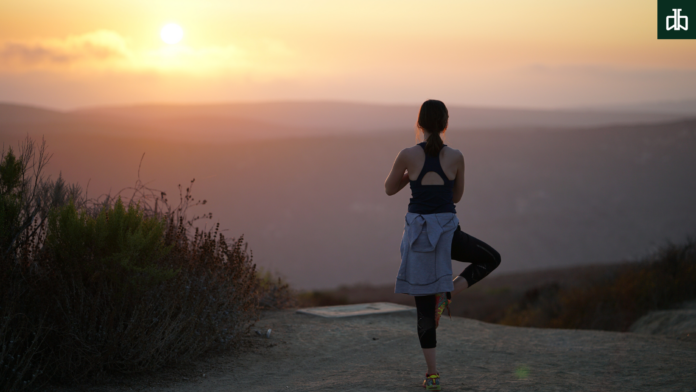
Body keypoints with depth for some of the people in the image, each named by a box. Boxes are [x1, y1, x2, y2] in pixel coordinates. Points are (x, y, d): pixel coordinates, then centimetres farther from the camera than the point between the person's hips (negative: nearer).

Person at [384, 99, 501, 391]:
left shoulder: (408, 155, -6)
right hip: (447, 230, -1)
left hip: (418, 231, 1)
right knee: (491, 259, 25)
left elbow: (390, 189, 9)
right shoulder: (456, 157, -3)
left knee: (424, 305, 9)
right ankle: (448, 293, 5)